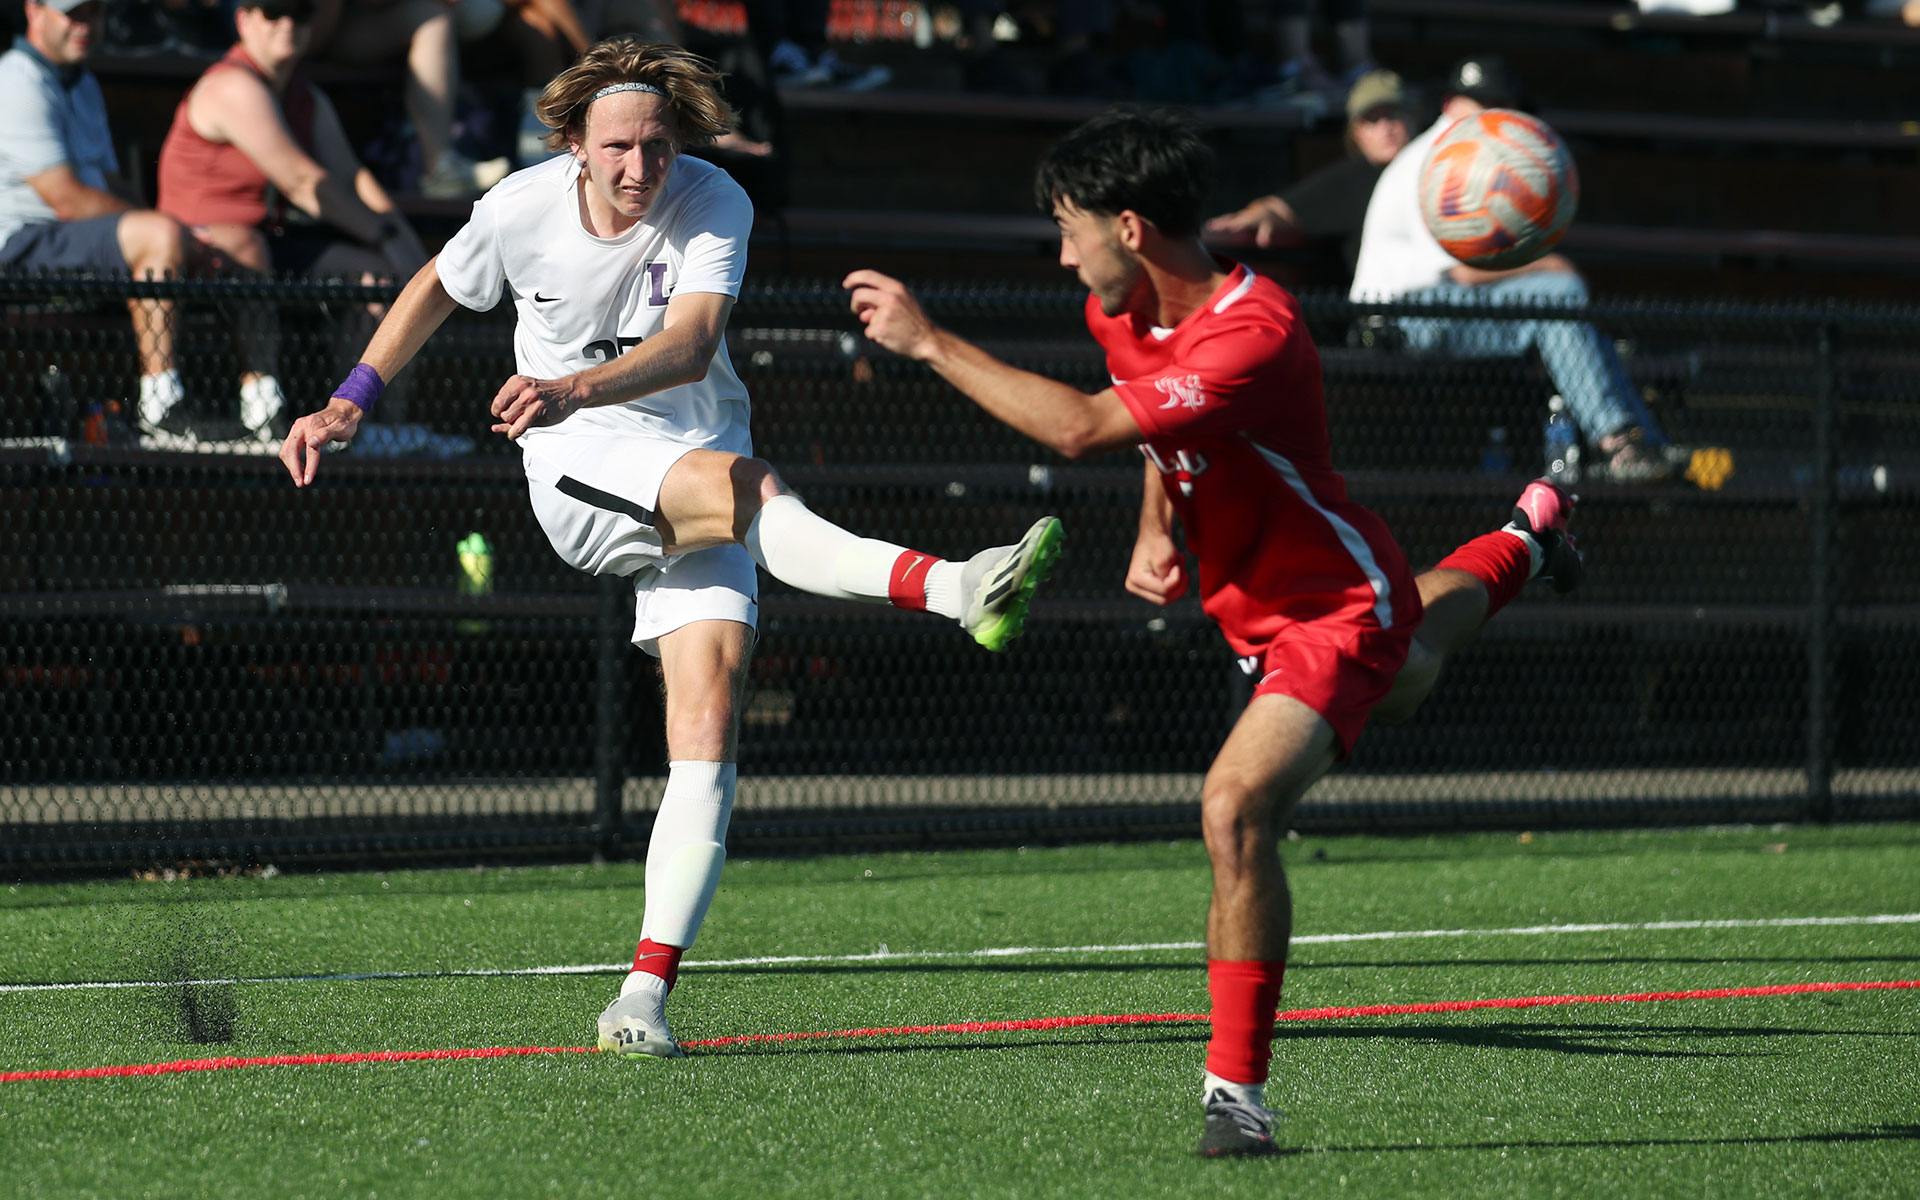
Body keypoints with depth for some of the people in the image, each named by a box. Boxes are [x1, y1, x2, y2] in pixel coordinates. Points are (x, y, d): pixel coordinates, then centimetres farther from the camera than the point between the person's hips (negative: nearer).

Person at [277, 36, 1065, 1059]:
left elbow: (689, 344, -28)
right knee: (744, 485, -34)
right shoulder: (523, 208, -8)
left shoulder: (714, 207, -12)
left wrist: (578, 389, -45)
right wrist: (347, 406, 14)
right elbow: (438, 289, 14)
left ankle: (646, 995, -15)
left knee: (707, 714, -13)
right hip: (578, 475, -1)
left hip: (696, 463, 1)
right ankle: (956, 588, -49)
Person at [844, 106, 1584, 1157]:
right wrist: (1156, 528, 1)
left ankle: (1237, 1089, -21)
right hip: (1257, 608, 10)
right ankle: (1522, 541, 72)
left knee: (1236, 807, -29)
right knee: (1402, 679, 40)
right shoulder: (1123, 313, -8)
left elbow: (1080, 428, -44)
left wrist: (929, 342, -37)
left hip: (1339, 612, -10)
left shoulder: (1254, 336, -35)